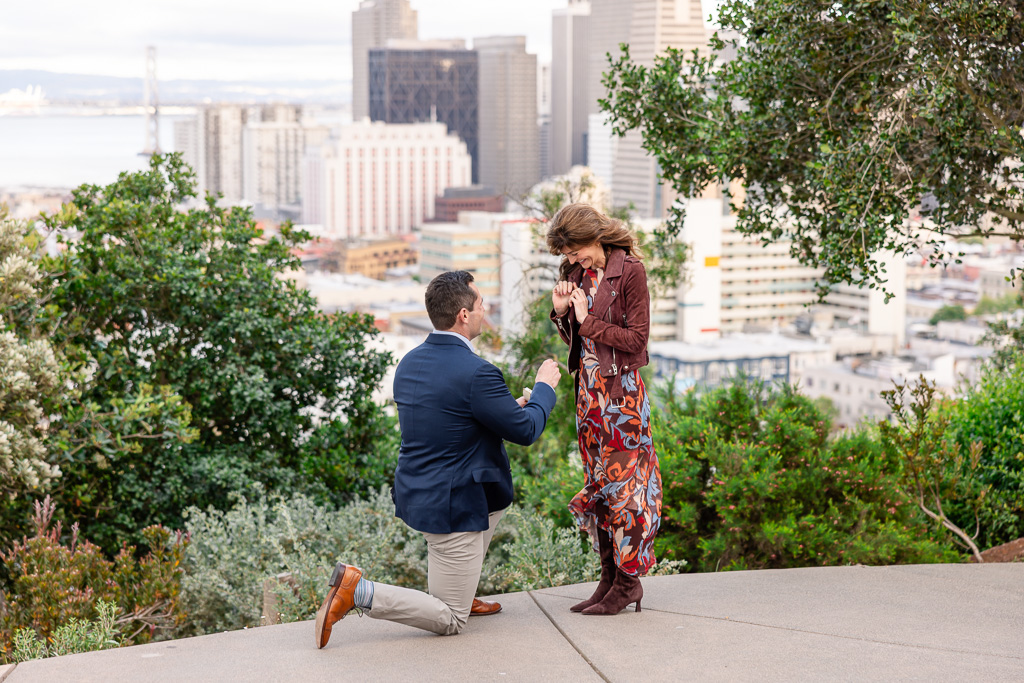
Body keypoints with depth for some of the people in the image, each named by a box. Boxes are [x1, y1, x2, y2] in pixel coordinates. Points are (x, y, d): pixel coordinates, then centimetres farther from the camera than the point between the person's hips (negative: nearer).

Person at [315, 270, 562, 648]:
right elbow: (526, 431, -12)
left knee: (499, 496, 33)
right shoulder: (476, 374, -23)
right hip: (452, 508, -9)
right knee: (450, 621, 3)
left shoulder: (409, 362, 4)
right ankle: (356, 590, -12)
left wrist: (509, 406, 22)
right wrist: (544, 387, 6)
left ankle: (458, 591, 30)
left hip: (414, 492, 9)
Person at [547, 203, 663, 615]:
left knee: (623, 482, -4)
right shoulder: (579, 273, 10)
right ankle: (609, 577, 15)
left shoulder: (630, 271, -10)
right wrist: (561, 312, -3)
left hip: (621, 388, -7)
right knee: (596, 484, 9)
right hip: (588, 388, 7)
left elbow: (637, 337, -12)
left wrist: (589, 321, -14)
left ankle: (628, 581, 3)